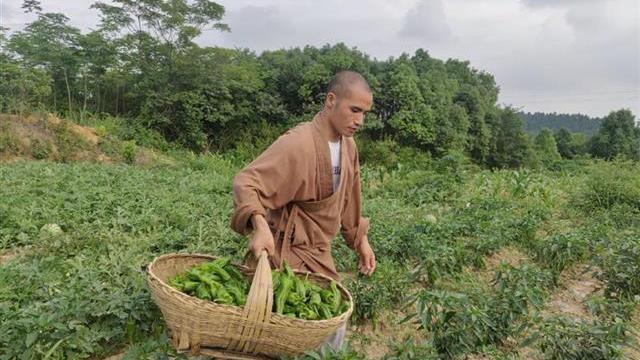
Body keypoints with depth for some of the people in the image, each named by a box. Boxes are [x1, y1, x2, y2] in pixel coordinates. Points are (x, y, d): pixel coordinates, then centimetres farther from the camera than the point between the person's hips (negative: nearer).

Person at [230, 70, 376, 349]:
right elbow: (246, 182, -28)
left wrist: (360, 240, 17)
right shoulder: (299, 143, -24)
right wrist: (260, 225, -44)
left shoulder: (348, 145, 3)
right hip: (290, 252, -8)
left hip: (319, 253, 8)